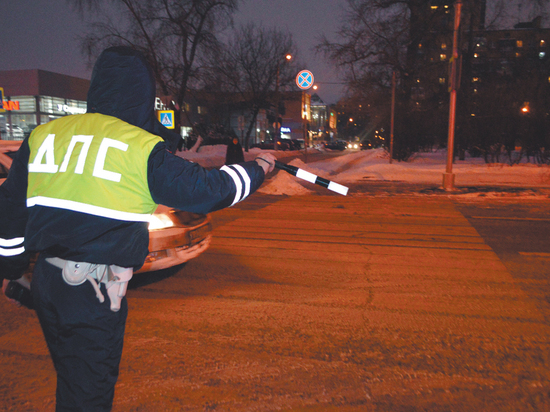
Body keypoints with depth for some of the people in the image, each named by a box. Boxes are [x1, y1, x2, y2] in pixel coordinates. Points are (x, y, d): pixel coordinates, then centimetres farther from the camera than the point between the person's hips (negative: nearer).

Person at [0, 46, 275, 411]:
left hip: (46, 283, 7)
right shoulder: (142, 148, -13)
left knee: (73, 380, 26)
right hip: (95, 290, -6)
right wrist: (258, 169, 7)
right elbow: (208, 190, -11)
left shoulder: (43, 135, 6)